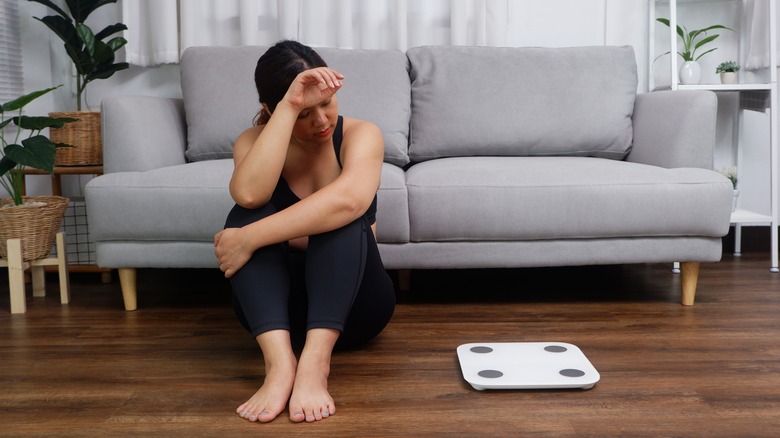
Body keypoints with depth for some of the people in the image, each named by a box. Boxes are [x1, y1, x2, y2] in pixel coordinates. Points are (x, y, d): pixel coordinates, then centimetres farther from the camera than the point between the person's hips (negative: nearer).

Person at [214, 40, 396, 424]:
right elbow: (248, 193, -29)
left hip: (353, 303, -1)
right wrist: (290, 106, -30)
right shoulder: (254, 140, -3)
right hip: (280, 303, 2)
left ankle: (314, 360, -43)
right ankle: (279, 359, -43)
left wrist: (249, 240, -35)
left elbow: (350, 199, -34)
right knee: (247, 215, -25)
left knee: (341, 216, -29)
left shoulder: (361, 134, -10)